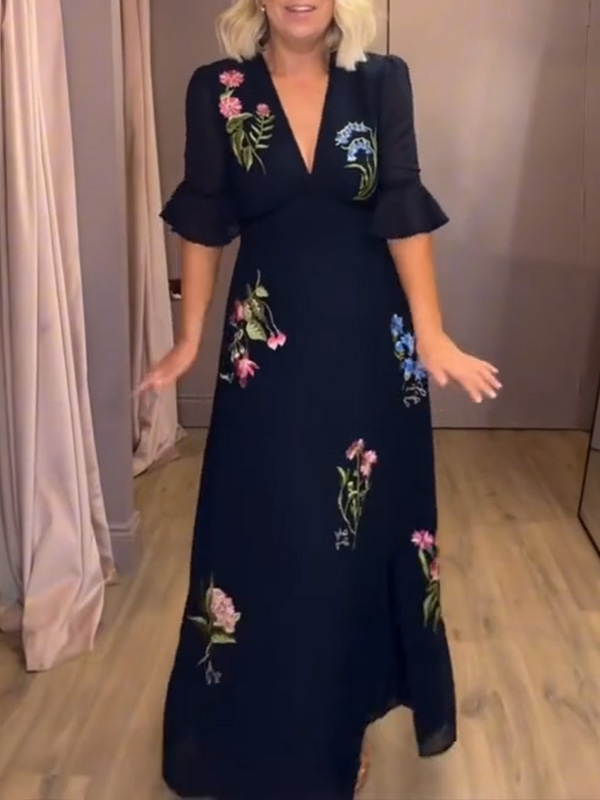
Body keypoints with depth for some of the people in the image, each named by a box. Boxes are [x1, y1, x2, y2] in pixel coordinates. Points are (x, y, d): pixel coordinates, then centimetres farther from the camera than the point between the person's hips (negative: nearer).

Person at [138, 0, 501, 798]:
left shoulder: (382, 82, 1)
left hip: (371, 332, 1)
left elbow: (405, 216, -3)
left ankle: (346, 706, 38)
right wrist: (189, 338, 1)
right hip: (269, 337, 0)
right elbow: (204, 224, 2)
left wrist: (430, 336, -8)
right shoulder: (218, 90, 0)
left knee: (368, 520, 11)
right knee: (265, 525, 8)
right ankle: (261, 721, 33)